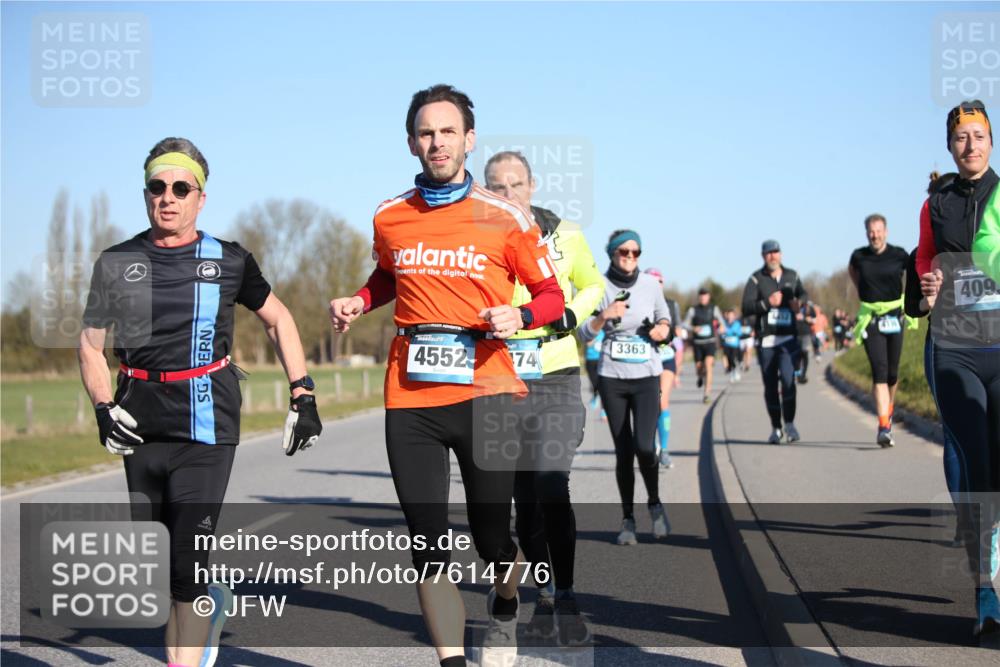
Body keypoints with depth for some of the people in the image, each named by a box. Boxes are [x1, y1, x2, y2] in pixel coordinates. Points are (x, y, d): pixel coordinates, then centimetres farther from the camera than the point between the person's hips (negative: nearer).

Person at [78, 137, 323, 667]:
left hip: (205, 430, -3)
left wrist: (303, 396, 9)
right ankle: (210, 603, 40)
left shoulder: (228, 262, 3)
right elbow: (91, 345, 13)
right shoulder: (117, 263, 7)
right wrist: (104, 408, -4)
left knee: (187, 566, -12)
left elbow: (278, 320, 16)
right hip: (141, 432, 3)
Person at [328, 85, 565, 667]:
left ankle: (506, 608, 37)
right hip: (410, 400, 2)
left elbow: (552, 295, 6)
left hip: (486, 392, -2)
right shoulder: (389, 218, 9)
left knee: (493, 541, 2)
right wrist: (358, 303, 9)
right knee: (428, 550, 0)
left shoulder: (506, 217, 0)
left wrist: (519, 316, -14)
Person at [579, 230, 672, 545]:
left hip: (646, 377, 0)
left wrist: (663, 329, -2)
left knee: (644, 446, -16)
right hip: (612, 377, 0)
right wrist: (604, 315, -23)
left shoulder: (651, 284, 2)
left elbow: (664, 318, 19)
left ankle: (654, 503, 9)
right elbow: (584, 333, -6)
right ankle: (627, 519, 15)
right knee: (623, 452, 2)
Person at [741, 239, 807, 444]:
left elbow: (802, 294, 30)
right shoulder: (756, 279, 1)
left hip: (788, 338, 1)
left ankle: (789, 423, -10)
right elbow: (746, 308, -8)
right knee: (770, 385, 4)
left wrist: (799, 302, 8)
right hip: (765, 340, -1)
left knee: (788, 378, -18)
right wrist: (767, 303, -20)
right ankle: (776, 428, 16)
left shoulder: (792, 276, 11)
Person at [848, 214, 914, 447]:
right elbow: (851, 270, 23)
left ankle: (888, 412, 36)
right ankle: (884, 428, -18)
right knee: (879, 371, -13)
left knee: (892, 373, 9)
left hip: (895, 318, 1)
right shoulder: (859, 256, -1)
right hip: (870, 320, -1)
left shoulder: (899, 255, -3)